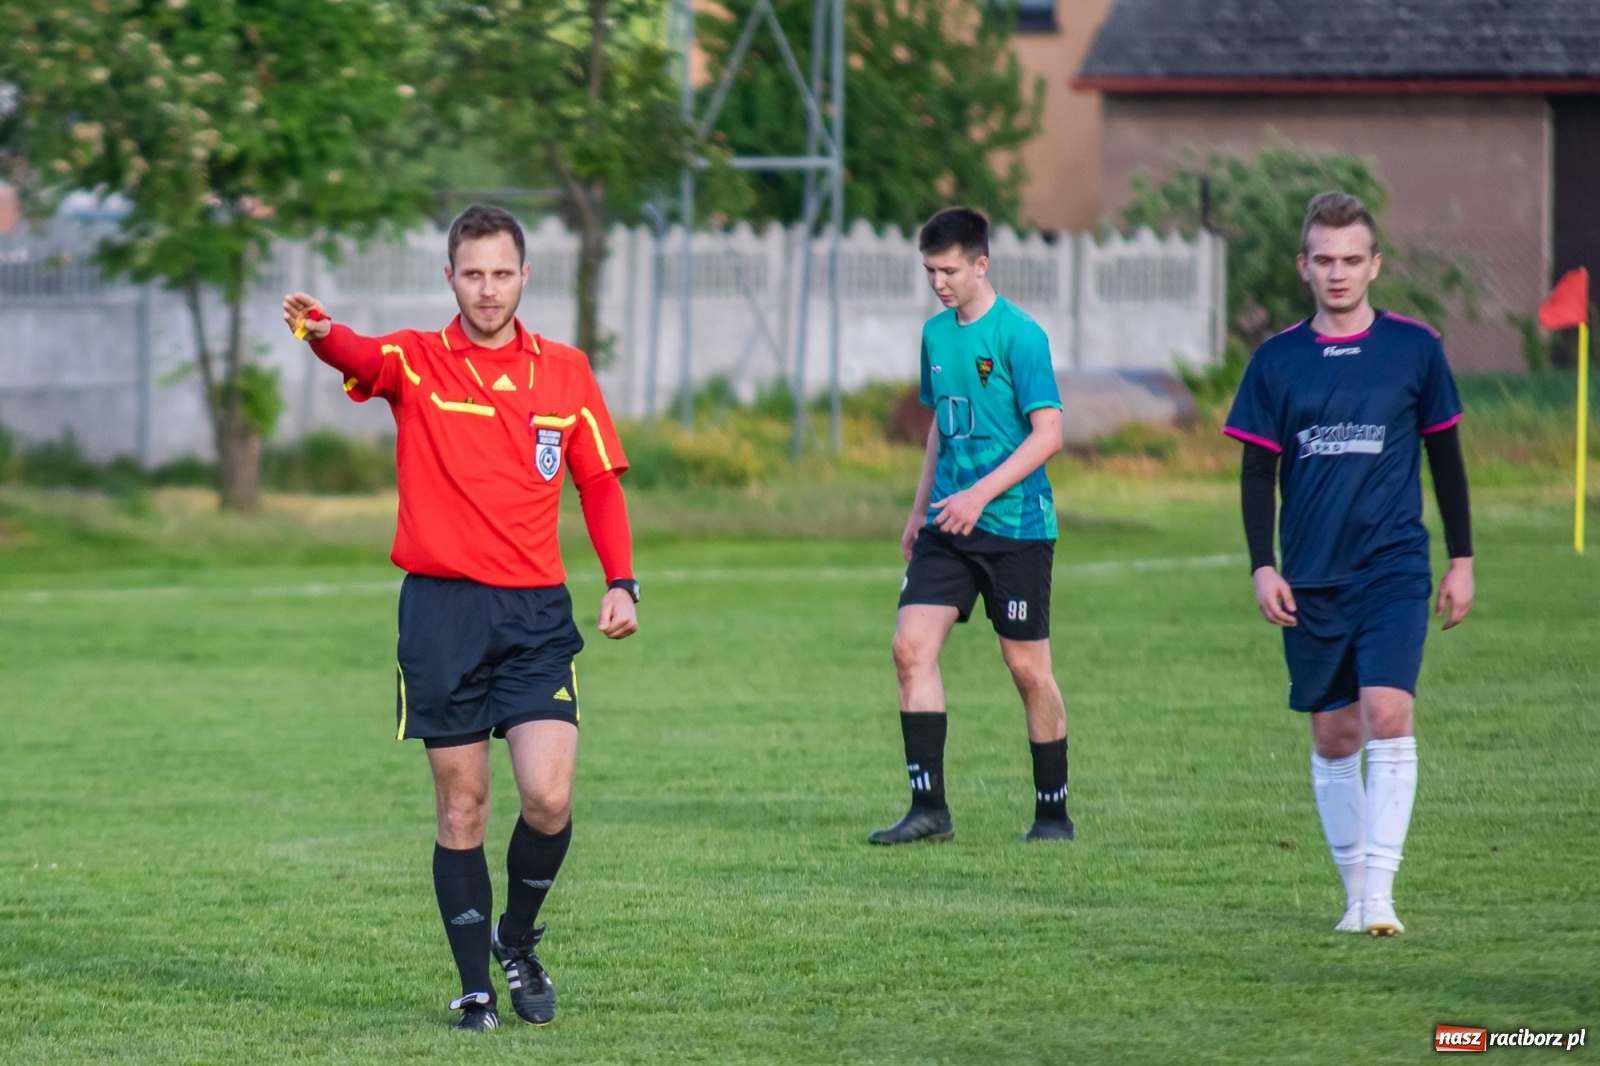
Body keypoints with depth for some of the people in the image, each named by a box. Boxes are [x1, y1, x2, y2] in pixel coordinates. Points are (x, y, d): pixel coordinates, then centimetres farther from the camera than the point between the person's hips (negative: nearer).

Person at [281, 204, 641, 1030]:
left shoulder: (565, 373, 9)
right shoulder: (415, 363, 0)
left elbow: (600, 483, 15)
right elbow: (363, 360, -23)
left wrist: (621, 583, 1)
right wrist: (320, 331, -47)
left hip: (536, 613, 1)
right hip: (441, 608, -1)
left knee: (549, 798, -11)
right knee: (461, 809, 3)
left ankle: (519, 941, 15)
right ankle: (476, 987, 13)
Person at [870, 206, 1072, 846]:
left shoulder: (1018, 335, -10)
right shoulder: (936, 334, 11)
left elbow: (1048, 433, -14)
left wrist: (980, 493, -21)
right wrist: (920, 510, 21)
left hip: (1016, 525, -6)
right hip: (949, 524, 6)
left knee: (1028, 668, 0)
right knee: (911, 645, -9)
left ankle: (1053, 812, 14)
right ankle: (929, 809, -6)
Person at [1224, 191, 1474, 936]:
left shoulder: (1414, 348, 2)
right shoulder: (1277, 361, 4)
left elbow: (1445, 455, 10)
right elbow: (1257, 473, 8)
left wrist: (1461, 560, 8)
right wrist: (1262, 567, -2)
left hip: (1394, 569, -2)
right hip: (1311, 580, 2)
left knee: (1388, 716, -17)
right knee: (1333, 737, 6)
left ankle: (1380, 893, -18)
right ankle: (1355, 891, 16)